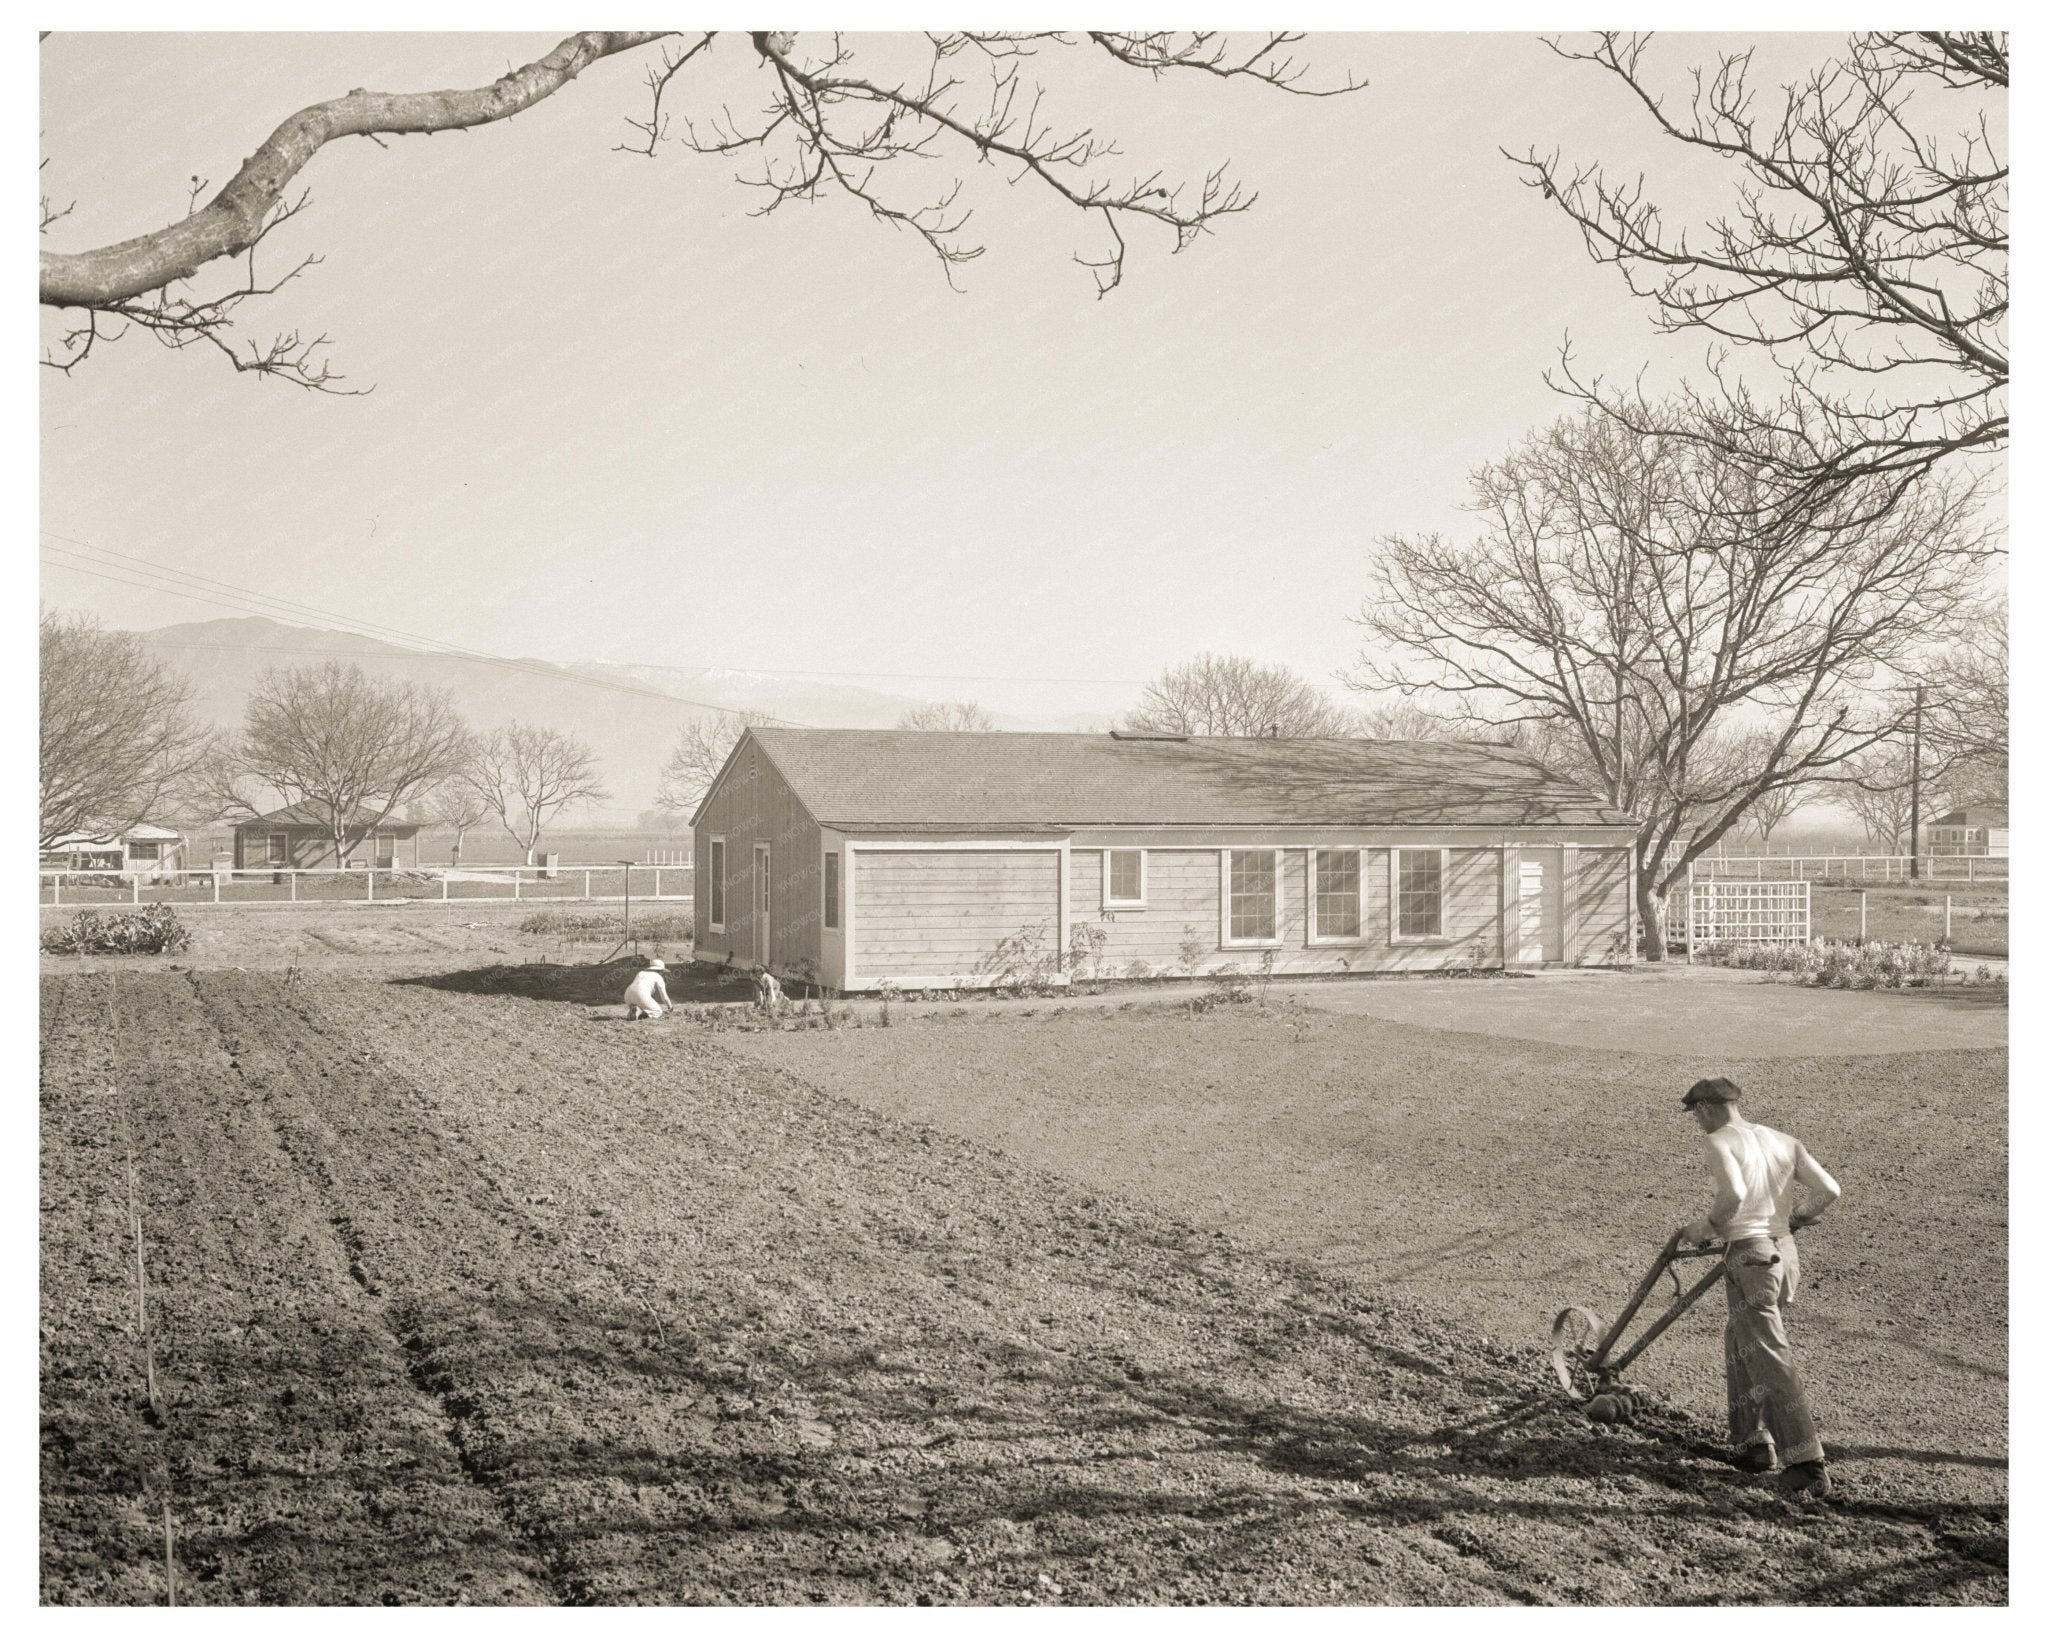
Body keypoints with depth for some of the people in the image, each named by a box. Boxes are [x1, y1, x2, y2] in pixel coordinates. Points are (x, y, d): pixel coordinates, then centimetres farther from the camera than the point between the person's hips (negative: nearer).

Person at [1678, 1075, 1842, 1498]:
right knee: (1739, 1345, 23)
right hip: (1786, 1253, 8)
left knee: (1770, 1361, -6)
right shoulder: (1783, 1141, 13)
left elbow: (1733, 1194, -24)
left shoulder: (1717, 1142, -6)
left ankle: (1807, 1466, -9)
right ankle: (1753, 1443, 26)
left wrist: (1707, 1226, -8)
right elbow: (1829, 1190, 7)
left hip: (1750, 1256, -8)